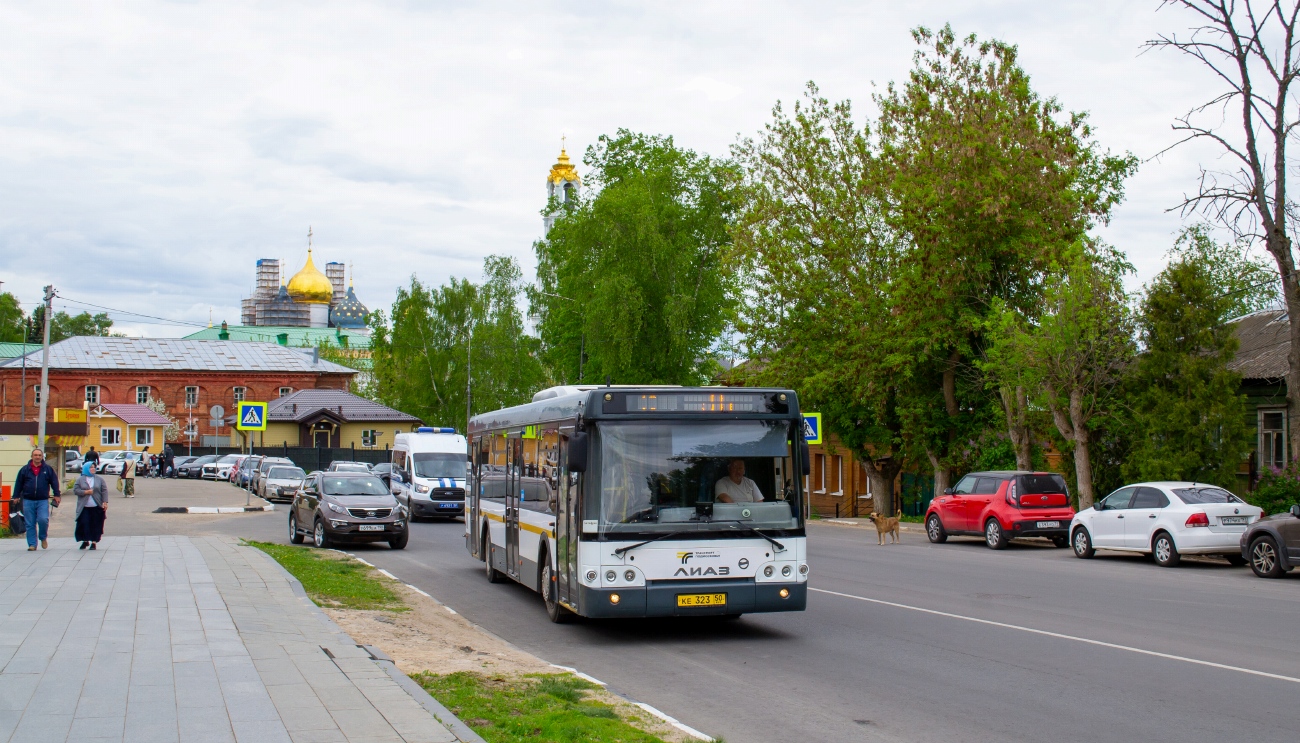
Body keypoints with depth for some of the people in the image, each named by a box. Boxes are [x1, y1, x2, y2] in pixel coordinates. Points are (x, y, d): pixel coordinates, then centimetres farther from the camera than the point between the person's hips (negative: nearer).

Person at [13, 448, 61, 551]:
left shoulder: (48, 469, 6)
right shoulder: (25, 469, 7)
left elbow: (54, 482, 7)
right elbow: (18, 483, 10)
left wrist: (56, 495, 2)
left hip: (43, 501, -1)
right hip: (28, 501, 1)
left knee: (43, 520, -16)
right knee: (30, 524, 3)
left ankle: (43, 538, 10)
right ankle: (32, 544, 9)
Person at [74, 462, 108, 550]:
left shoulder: (99, 479, 6)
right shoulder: (80, 480, 6)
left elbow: (104, 491, 2)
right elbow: (75, 490, 0)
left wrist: (105, 502, -7)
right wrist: (85, 492, -13)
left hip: (97, 507, 0)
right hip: (84, 507, 0)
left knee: (96, 525, -1)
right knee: (84, 524, -2)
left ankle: (94, 542, 8)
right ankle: (85, 541, 16)